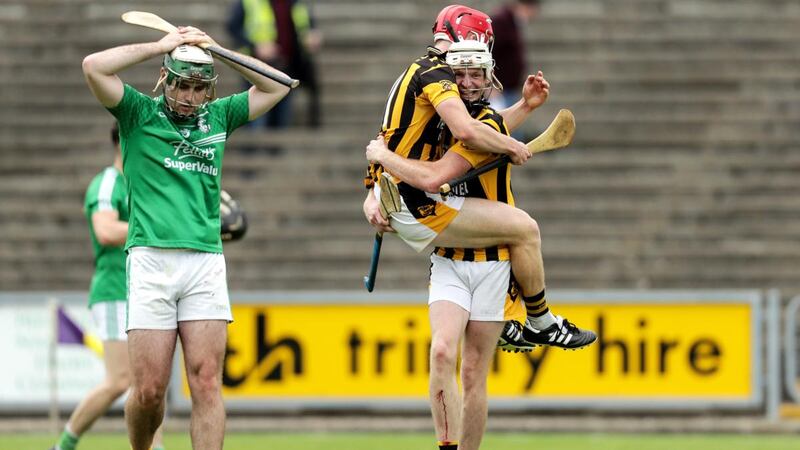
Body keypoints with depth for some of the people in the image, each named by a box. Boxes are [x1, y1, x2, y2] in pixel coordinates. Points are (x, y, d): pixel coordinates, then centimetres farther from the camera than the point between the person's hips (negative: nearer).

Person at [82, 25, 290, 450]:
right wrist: (161, 46, 0)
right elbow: (93, 67, -6)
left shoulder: (218, 117, 18)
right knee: (148, 389, -5)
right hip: (151, 259, -2)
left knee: (206, 383, -8)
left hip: (206, 260, 3)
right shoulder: (140, 113, 8)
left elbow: (276, 85, 22)